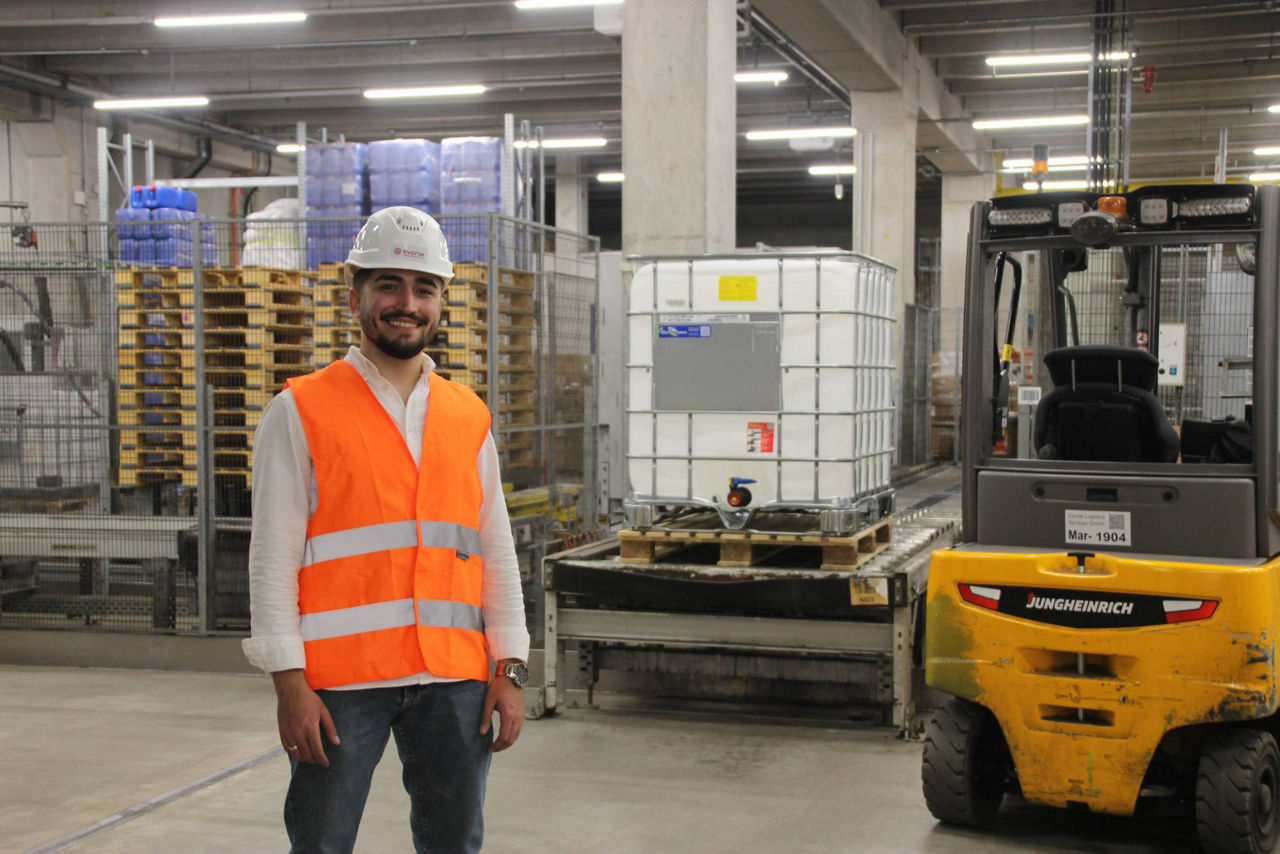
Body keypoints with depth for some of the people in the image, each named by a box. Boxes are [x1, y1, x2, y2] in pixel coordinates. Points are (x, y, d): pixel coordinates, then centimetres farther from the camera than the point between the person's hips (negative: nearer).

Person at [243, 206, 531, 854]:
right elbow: (272, 558, -4)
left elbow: (497, 554, 13)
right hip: (340, 682, -3)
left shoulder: (469, 417, 12)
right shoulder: (301, 412, -1)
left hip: (454, 679, 4)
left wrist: (510, 669, 6)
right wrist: (289, 680, -10)